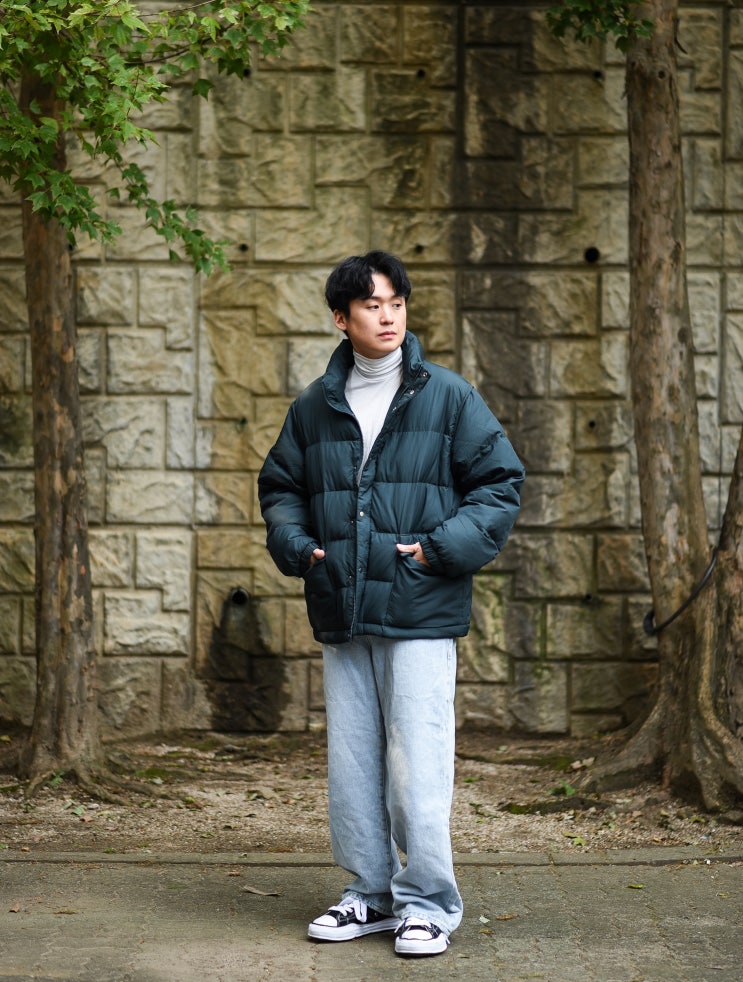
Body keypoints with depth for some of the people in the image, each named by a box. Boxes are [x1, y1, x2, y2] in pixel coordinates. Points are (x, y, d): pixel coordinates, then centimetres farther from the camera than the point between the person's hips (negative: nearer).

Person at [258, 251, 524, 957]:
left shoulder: (448, 397, 1)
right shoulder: (313, 408, 11)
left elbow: (499, 482, 2)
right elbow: (279, 488, 20)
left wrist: (442, 547, -9)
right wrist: (297, 545, 1)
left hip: (421, 612, -4)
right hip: (341, 613, 4)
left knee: (417, 764, -7)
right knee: (351, 765, 9)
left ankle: (427, 903, 5)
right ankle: (371, 893, 21)